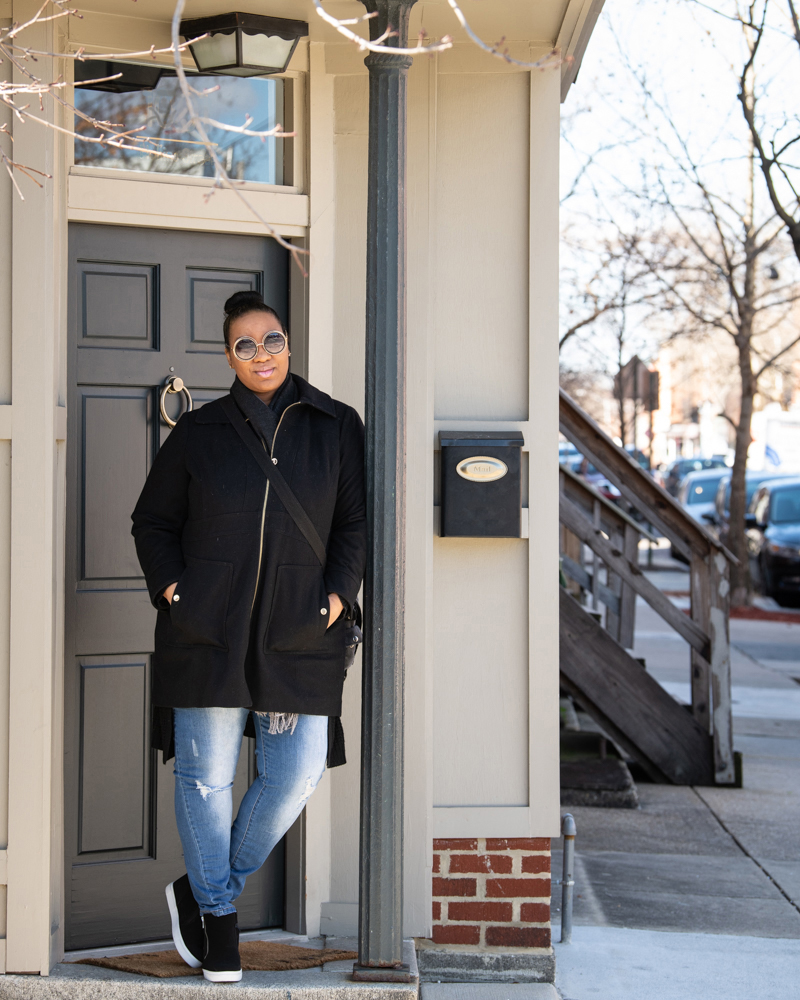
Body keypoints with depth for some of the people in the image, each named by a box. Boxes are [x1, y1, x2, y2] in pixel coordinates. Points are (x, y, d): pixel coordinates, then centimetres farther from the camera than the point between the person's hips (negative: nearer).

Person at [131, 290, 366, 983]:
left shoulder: (337, 427, 8)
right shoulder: (199, 432, 6)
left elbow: (355, 522, 9)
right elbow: (153, 522, 13)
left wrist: (337, 595, -3)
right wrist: (171, 588, -1)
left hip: (299, 636, 1)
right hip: (206, 632, -1)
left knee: (297, 774, -3)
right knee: (206, 777, 2)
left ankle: (205, 890, 19)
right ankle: (217, 917, 20)